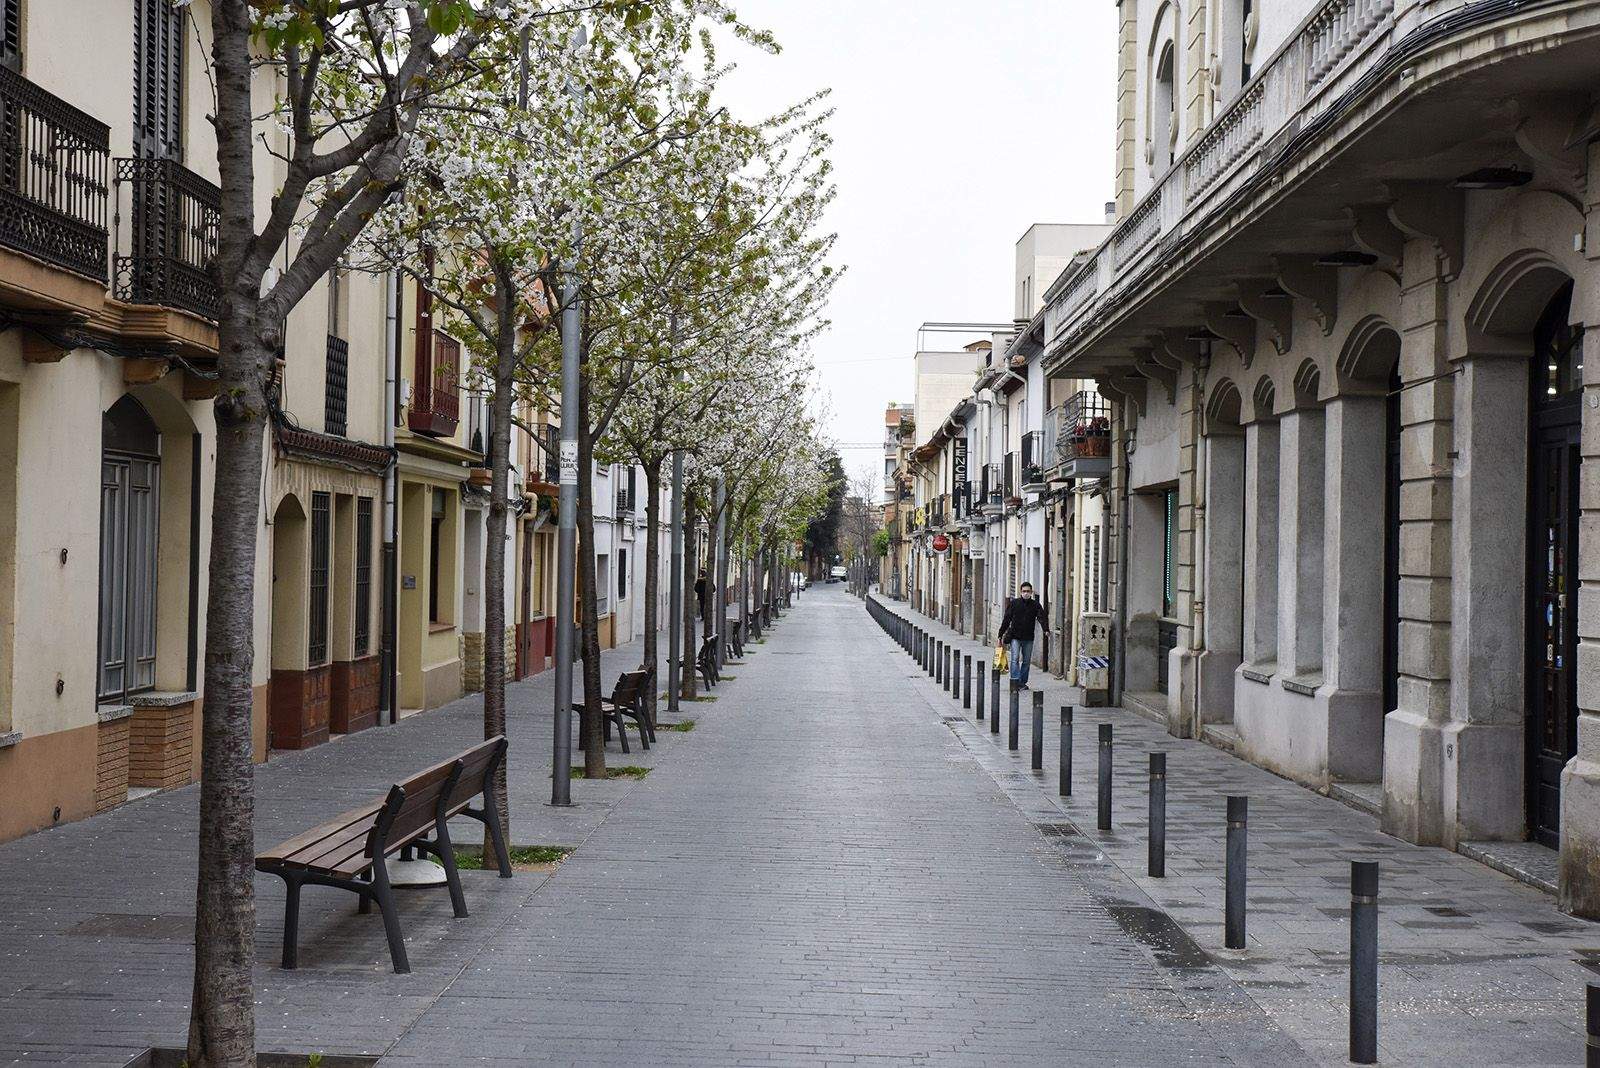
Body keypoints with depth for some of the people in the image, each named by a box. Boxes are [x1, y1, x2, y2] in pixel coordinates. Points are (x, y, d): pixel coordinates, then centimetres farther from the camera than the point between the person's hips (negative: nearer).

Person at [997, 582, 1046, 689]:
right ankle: (1015, 681, -18)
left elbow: (1041, 617, -11)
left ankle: (1023, 682, 17)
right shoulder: (1014, 603, 0)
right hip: (1015, 636, -2)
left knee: (1026, 661, 8)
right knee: (1015, 659, -13)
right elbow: (1006, 620, 3)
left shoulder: (1035, 605, 3)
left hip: (1028, 638, 2)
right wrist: (1001, 635, 2)